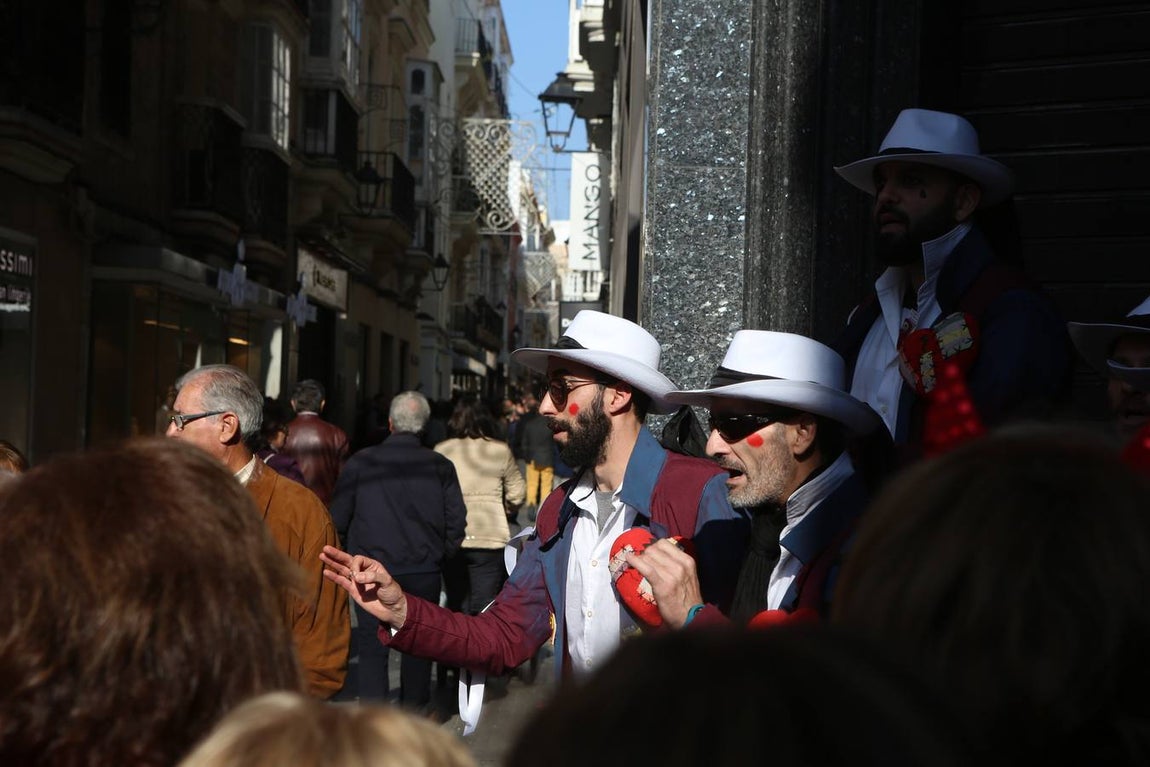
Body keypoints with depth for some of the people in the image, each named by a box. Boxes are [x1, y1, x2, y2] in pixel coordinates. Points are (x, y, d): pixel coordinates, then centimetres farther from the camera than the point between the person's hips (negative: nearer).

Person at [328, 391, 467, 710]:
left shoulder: (360, 462, -4)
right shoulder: (440, 466, -3)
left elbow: (338, 519, 0)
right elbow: (457, 520, -1)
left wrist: (353, 552, 18)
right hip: (423, 570, 1)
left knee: (371, 643, 7)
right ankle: (414, 707, 26)